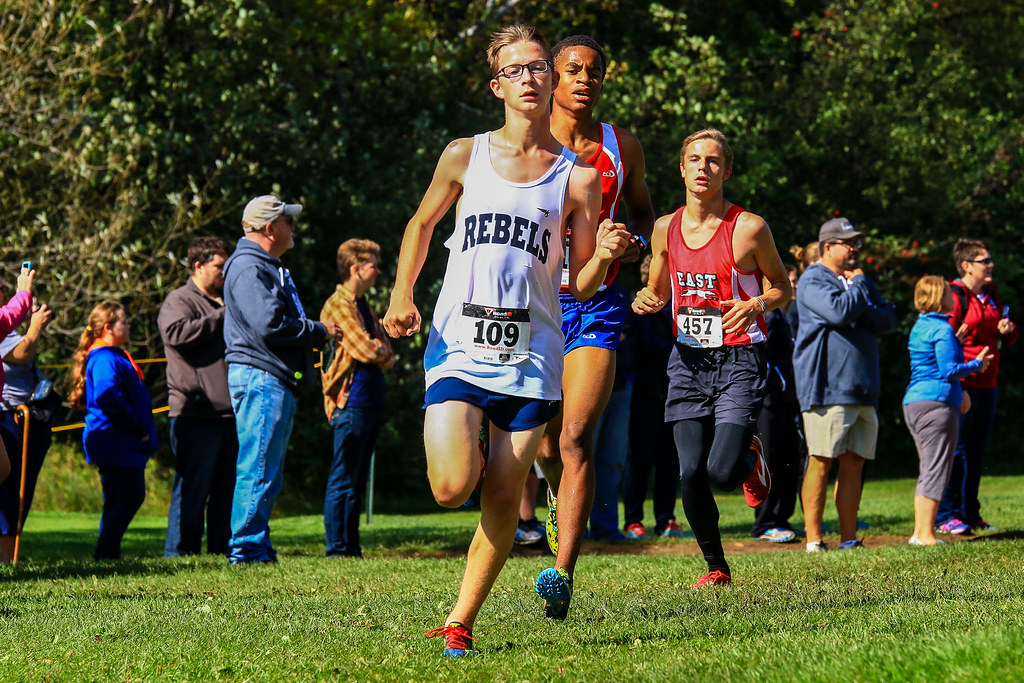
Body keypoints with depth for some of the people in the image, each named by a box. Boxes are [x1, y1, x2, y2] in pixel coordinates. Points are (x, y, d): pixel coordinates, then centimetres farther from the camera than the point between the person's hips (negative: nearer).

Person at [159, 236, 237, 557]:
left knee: (227, 488, 9)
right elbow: (176, 332, -22)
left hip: (230, 411, 8)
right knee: (192, 487, -7)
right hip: (196, 413, -8)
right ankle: (179, 552, -4)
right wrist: (221, 317, -13)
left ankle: (222, 549, 14)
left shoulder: (227, 302, 26)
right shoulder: (179, 301, -1)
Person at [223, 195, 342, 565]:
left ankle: (258, 550, 18)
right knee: (258, 470, -11)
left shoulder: (269, 267, 23)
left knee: (268, 474, 13)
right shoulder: (247, 268, -13)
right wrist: (320, 331, -11)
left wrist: (317, 332, 10)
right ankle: (247, 549, -9)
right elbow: (270, 325, -22)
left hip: (277, 381, 11)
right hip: (259, 378, -11)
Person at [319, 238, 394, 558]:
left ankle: (352, 548, 13)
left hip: (370, 402, 9)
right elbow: (366, 351, -17)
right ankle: (337, 549, -6)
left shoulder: (362, 305, 20)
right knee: (343, 481, -7)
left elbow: (386, 354, 17)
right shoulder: (338, 305, -9)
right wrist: (381, 351, 2)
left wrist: (379, 352, -4)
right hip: (351, 403, -9)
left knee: (357, 481, 10)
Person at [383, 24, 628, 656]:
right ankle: (460, 444, 19)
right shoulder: (465, 156, 4)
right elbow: (422, 224, 21)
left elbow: (582, 288, 6)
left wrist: (604, 256, -15)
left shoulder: (578, 176, 4)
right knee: (452, 488, -17)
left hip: (531, 354, 1)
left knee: (502, 500, 0)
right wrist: (402, 295, 9)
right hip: (457, 344, -1)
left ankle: (461, 622, 15)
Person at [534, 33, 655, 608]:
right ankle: (561, 499, 42)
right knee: (545, 443, 6)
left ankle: (562, 572, -20)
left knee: (576, 438, -15)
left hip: (597, 308, 0)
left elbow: (644, 211, 22)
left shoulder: (623, 148, 7)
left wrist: (636, 243, 0)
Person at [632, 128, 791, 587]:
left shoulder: (749, 229, -7)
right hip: (688, 359, 4)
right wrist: (646, 300, -3)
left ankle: (750, 458, 22)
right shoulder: (666, 229, 6)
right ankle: (716, 566, 15)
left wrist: (757, 304, -17)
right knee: (691, 474, -6)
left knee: (723, 471, -17)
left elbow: (783, 289, 5)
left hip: (739, 359, -4)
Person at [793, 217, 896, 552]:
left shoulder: (860, 281, 21)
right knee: (821, 462, -7)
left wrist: (861, 310, -7)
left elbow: (887, 321, 11)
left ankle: (849, 540, 11)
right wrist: (859, 286, -4)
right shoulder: (813, 280, -4)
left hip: (862, 387, 8)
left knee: (854, 463, 7)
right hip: (827, 386, -8)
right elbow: (840, 311, -21)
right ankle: (814, 541, -5)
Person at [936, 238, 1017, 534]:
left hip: (987, 384, 8)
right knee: (955, 449, -8)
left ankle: (970, 514, 18)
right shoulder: (955, 296, -9)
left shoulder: (991, 296, 17)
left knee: (976, 450, 11)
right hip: (961, 385, -8)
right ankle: (947, 515, -5)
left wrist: (1008, 330, 3)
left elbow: (1006, 340, 27)